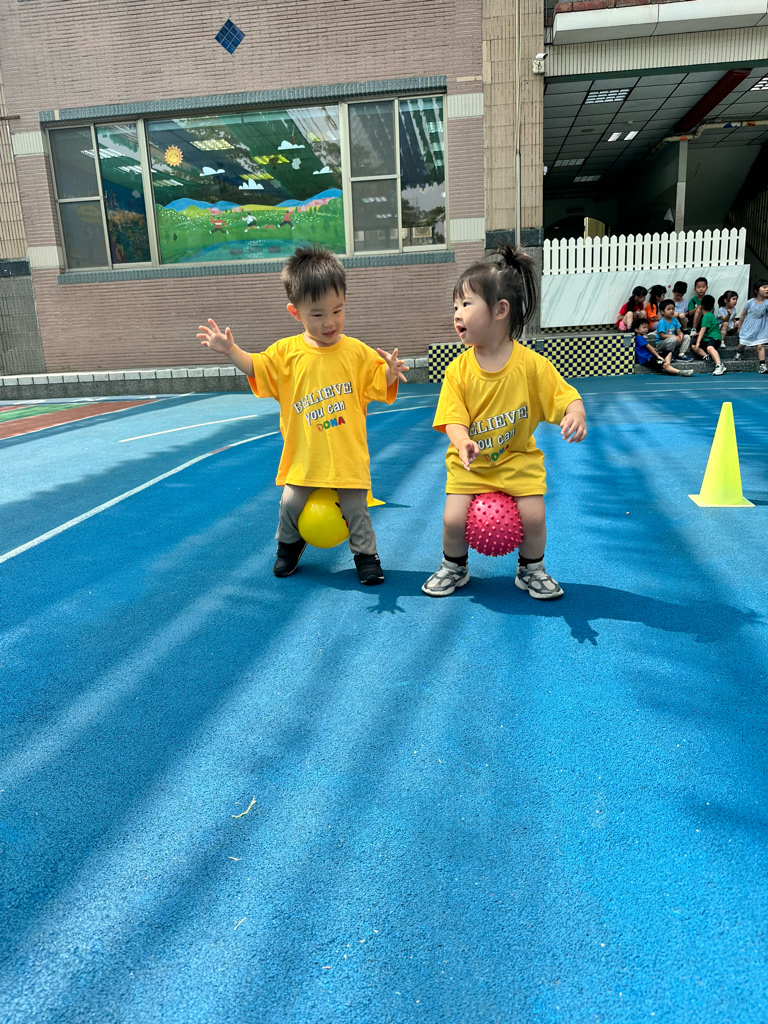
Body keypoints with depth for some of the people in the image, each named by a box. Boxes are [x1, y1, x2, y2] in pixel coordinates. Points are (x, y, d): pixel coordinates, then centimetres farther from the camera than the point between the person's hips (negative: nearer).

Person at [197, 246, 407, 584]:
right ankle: (289, 545, 37)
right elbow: (255, 368, 1)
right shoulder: (287, 352, -2)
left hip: (348, 454, -1)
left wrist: (390, 372, -21)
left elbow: (377, 384, 0)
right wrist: (230, 350, -15)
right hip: (304, 454, 1)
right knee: (291, 503, 9)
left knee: (355, 508, 6)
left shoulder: (357, 352, -3)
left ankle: (366, 554, 27)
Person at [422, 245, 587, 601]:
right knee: (454, 518, -11)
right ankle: (454, 566, 20)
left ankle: (531, 569, 19)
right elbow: (453, 421, -14)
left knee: (533, 515, -12)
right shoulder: (459, 369, -10)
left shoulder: (531, 364, -13)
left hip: (518, 459, 0)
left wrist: (576, 415, -35)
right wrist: (463, 444, -36)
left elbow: (567, 398, -11)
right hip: (470, 462, 1)